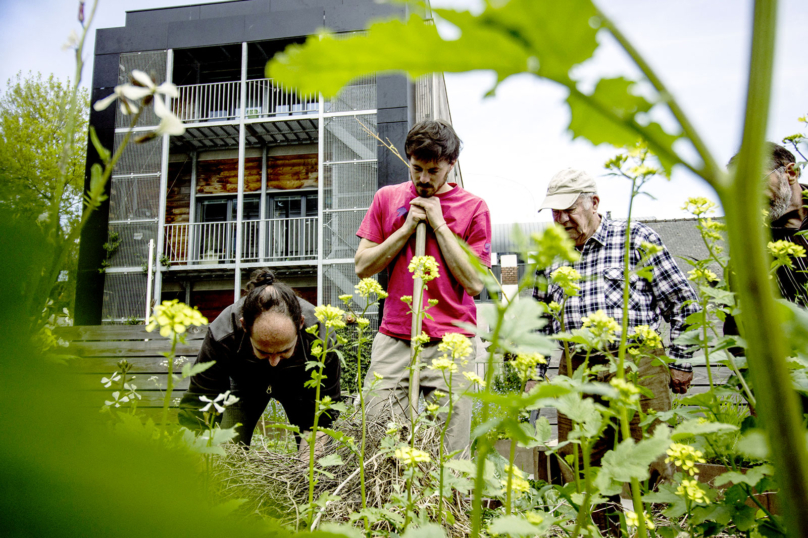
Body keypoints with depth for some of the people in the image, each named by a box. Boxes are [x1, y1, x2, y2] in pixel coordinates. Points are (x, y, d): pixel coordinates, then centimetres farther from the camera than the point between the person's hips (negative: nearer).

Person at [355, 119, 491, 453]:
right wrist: (407, 228, -2)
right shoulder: (387, 198, 12)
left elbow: (475, 282, -4)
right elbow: (362, 267, 7)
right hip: (393, 340, 2)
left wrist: (439, 224, -5)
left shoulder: (473, 207, 4)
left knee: (450, 455, -2)